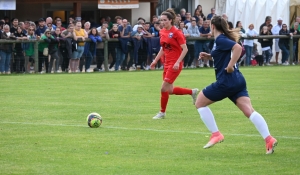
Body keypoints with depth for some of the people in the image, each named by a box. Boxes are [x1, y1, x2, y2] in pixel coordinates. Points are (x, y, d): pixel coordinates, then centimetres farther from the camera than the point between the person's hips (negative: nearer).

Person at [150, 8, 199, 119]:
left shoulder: (176, 32, -14)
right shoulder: (162, 32, 7)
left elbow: (185, 49, -14)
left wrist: (178, 62, -22)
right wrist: (155, 60, 14)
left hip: (175, 64, -8)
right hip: (167, 63, 8)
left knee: (164, 88, -9)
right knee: (170, 90, 11)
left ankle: (162, 112, 6)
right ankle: (192, 92, 30)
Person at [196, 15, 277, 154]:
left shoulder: (220, 40, -10)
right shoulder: (224, 39, 17)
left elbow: (237, 48, -26)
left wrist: (230, 66, -22)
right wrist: (209, 56, 20)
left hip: (225, 82, -9)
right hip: (238, 81, 9)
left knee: (199, 103, 10)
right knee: (249, 111, -4)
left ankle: (216, 135, 6)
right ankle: (269, 139, -21)